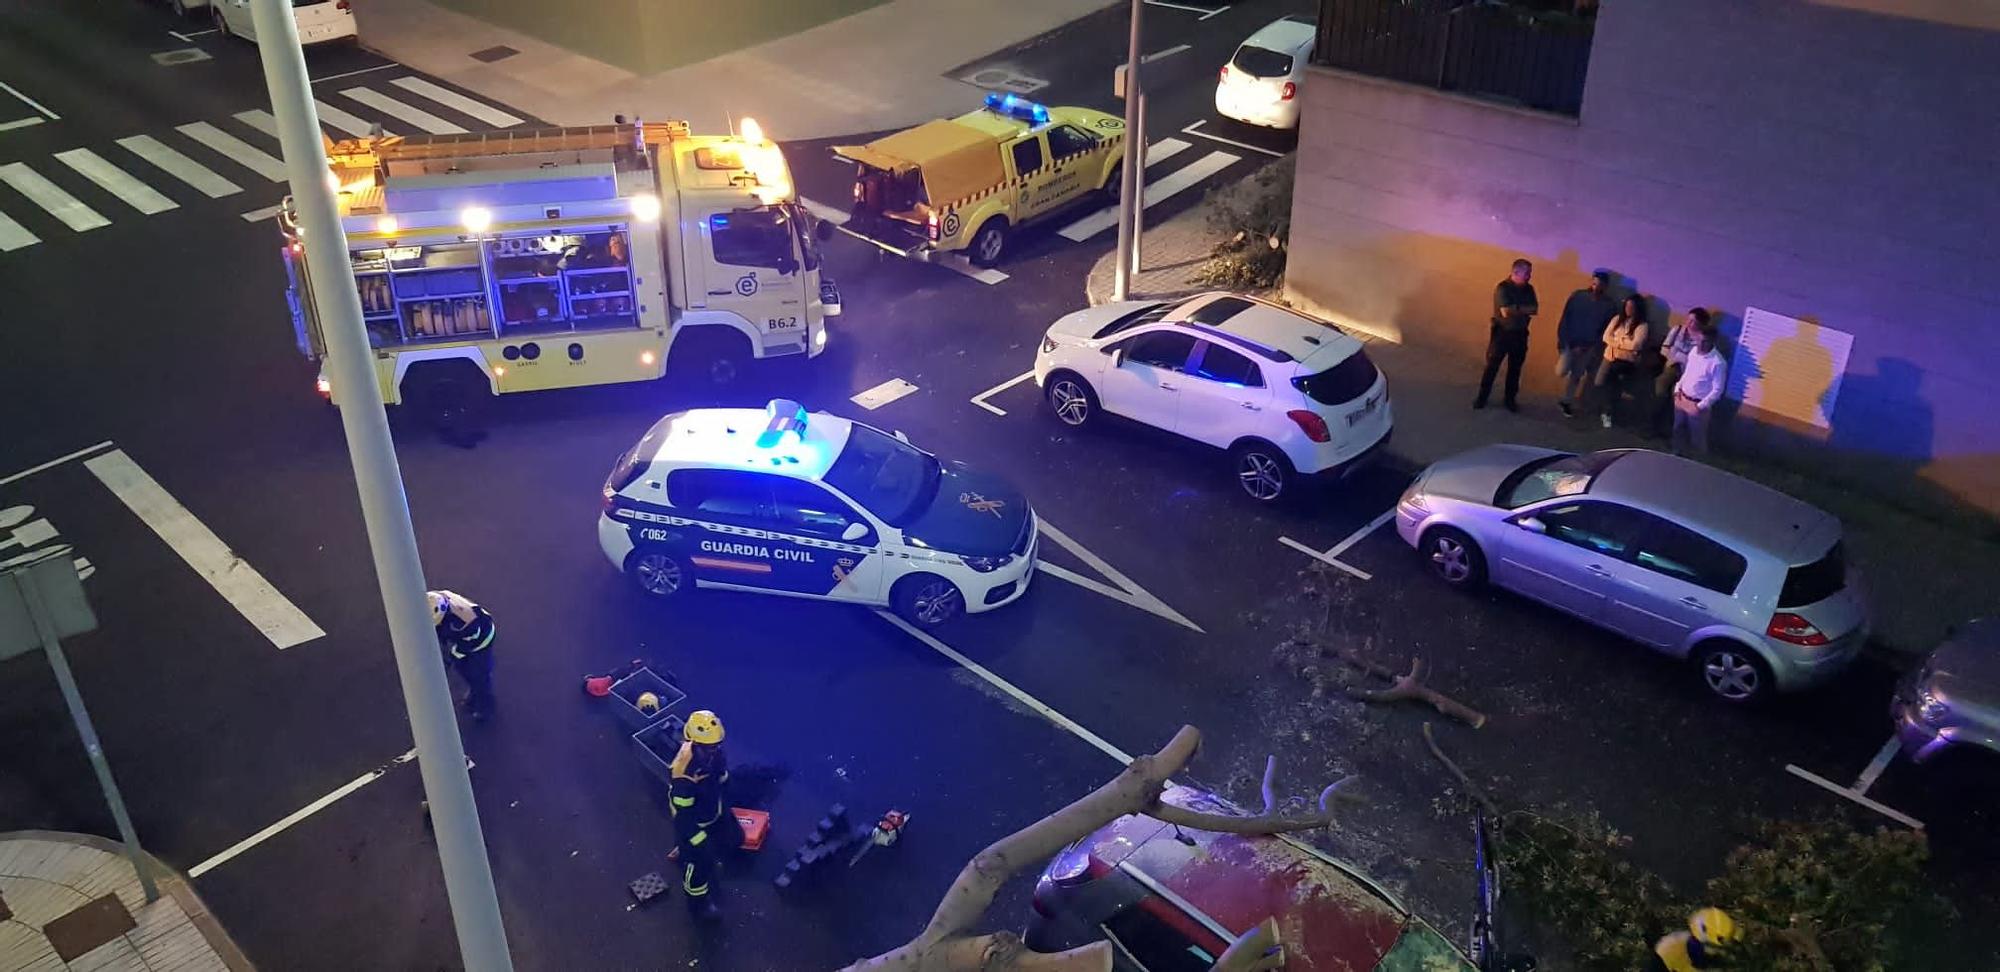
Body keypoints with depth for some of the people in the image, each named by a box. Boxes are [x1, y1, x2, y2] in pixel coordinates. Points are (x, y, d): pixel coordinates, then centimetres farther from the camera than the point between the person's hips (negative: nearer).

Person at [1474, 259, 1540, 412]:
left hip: (1520, 334, 5)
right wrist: (1525, 309, -11)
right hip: (1502, 333, -5)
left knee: (1515, 368, 11)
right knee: (1492, 366, 3)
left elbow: (1535, 310, -6)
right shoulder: (1502, 287, -15)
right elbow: (1506, 312, -24)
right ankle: (1482, 397, 14)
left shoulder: (1529, 289, 2)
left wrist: (1516, 309, -19)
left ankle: (1509, 398, 23)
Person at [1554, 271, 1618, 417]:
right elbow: (1565, 320, -2)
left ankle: (1567, 402, 24)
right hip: (1570, 343, 0)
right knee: (1561, 372, -10)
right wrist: (1562, 341, -8)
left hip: (1589, 347, 0)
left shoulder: (1610, 305, -5)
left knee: (1576, 375, 5)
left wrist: (1591, 347, -11)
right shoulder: (1578, 296, -5)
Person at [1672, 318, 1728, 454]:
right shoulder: (1694, 352, 1)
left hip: (1698, 405, -7)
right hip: (1682, 399, 7)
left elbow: (1717, 390, -18)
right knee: (1678, 432, 21)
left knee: (1697, 439, 6)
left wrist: (1701, 406, -19)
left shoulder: (1718, 363, -21)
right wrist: (1678, 388, 4)